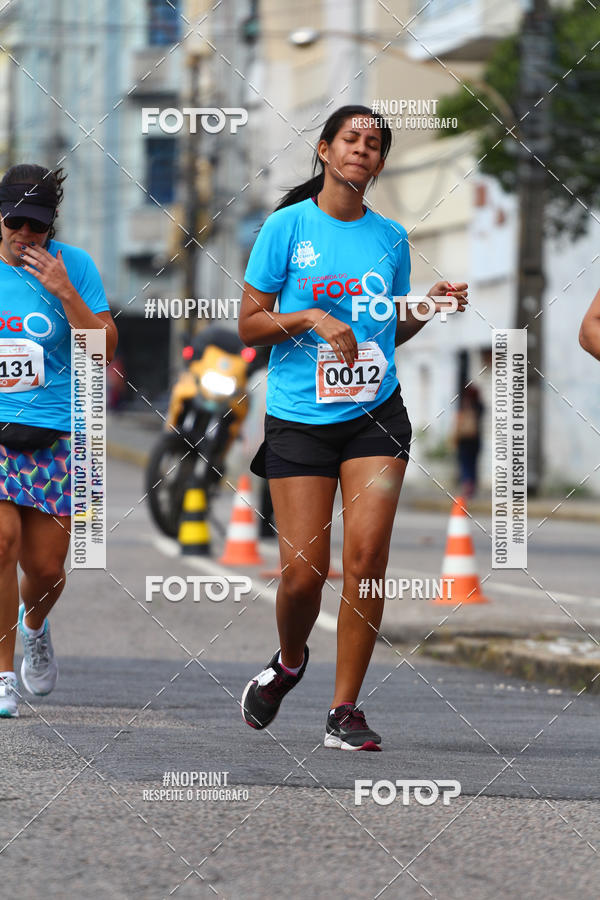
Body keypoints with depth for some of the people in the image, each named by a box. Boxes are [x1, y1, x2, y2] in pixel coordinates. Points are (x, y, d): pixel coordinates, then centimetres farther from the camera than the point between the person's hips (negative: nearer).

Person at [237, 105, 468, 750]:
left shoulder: (390, 236, 10)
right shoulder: (287, 226, -1)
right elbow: (249, 325, 0)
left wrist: (429, 308, 3)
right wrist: (309, 316, -15)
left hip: (375, 414, 2)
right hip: (300, 418, -2)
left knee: (367, 557, -10)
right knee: (303, 569, -7)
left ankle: (344, 710, -1)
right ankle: (288, 664, 26)